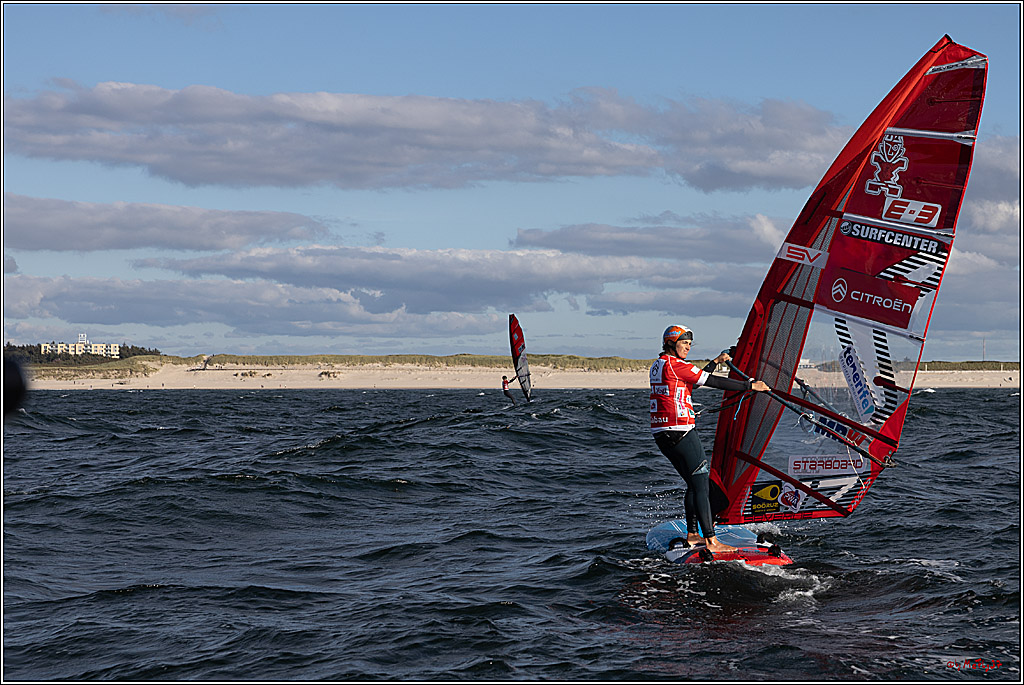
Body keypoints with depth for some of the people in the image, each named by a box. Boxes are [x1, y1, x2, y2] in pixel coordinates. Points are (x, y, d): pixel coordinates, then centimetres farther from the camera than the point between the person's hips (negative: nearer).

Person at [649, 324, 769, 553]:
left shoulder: (658, 365, 17)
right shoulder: (675, 365, -11)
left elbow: (696, 379, 28)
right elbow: (712, 382, -12)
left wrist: (715, 362, 32)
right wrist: (750, 385, -9)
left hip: (661, 434, 10)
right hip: (680, 432, -10)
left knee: (694, 483, 18)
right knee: (701, 484, -9)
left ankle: (692, 535, 19)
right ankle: (711, 541, -14)